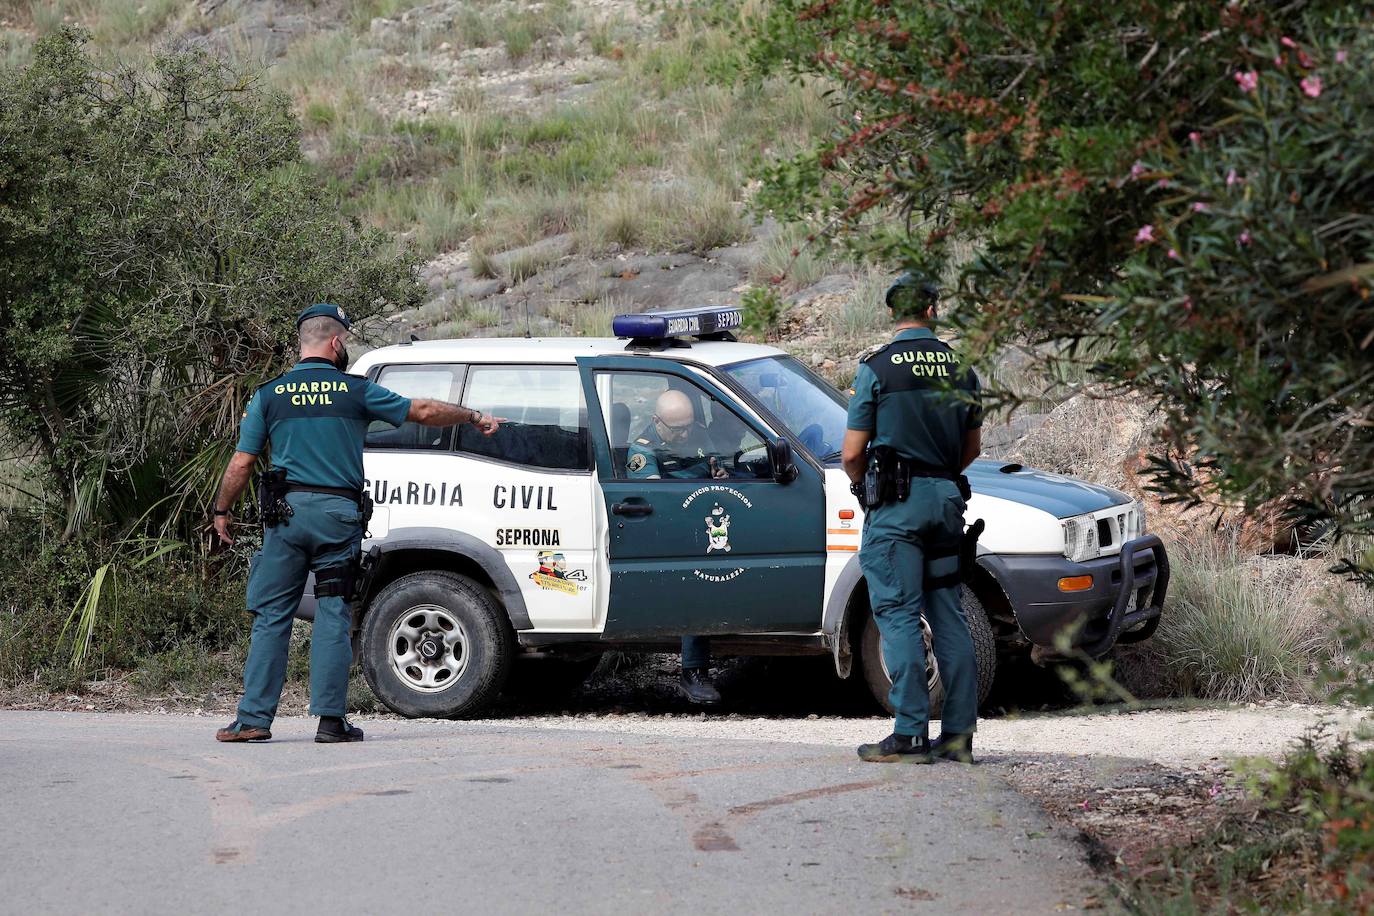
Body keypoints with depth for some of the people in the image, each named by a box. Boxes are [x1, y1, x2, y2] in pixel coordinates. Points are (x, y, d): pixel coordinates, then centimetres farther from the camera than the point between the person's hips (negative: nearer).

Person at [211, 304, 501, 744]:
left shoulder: (269, 395, 6)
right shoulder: (356, 391, 3)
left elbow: (241, 463, 5)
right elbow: (423, 411, 9)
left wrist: (222, 511, 18)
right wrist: (475, 418, 23)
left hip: (288, 511, 1)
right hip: (338, 513, -1)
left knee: (272, 616, 3)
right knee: (332, 617, 3)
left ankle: (254, 717, 0)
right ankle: (331, 720, 0)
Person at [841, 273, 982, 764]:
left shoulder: (877, 369, -8)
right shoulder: (960, 369, 8)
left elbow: (852, 454, -8)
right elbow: (972, 448, 18)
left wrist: (865, 485, 12)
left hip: (896, 505, -5)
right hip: (947, 499, 5)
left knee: (899, 614, -4)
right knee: (949, 617, 9)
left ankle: (910, 733, -8)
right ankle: (959, 732, 9)